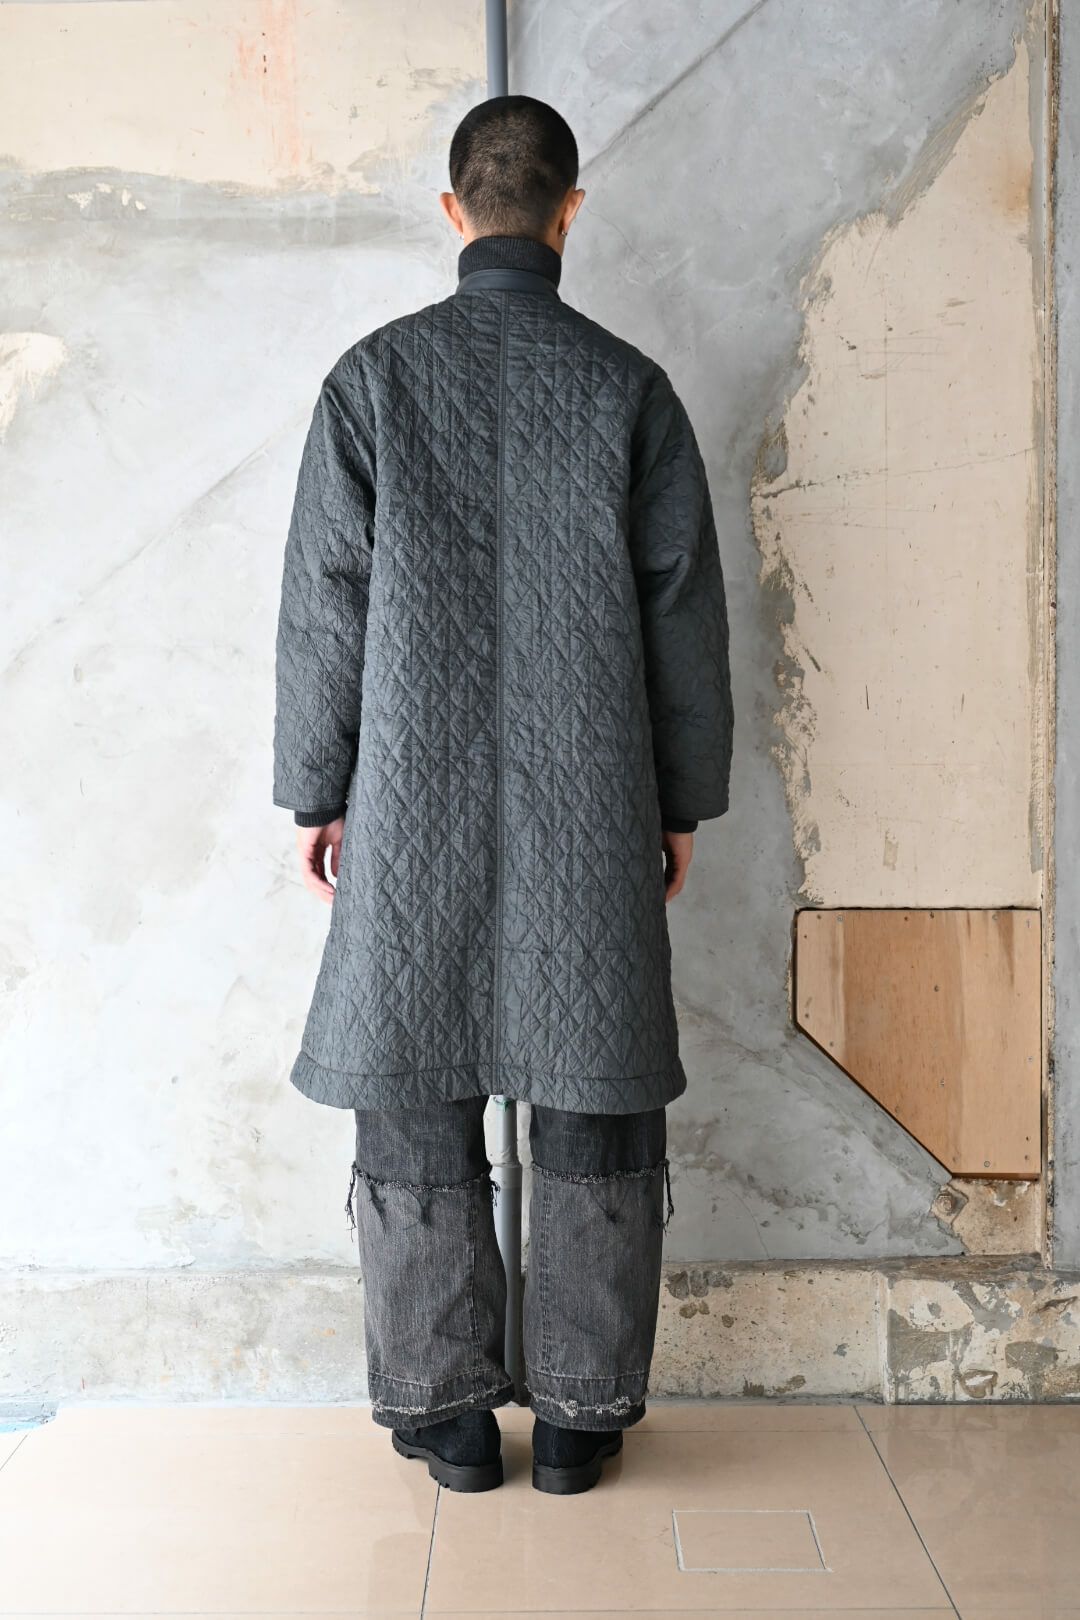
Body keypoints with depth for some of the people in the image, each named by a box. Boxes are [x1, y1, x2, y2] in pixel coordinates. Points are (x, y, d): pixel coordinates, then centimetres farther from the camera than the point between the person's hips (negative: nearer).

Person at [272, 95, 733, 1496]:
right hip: (592, 814, 1)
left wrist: (313, 791, 8)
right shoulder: (630, 388, 2)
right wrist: (684, 801, 12)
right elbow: (685, 611, 4)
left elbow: (326, 603, 0)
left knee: (419, 1104, 9)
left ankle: (448, 1410, 18)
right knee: (595, 1115, 9)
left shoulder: (375, 376, 0)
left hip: (415, 805, 0)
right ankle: (583, 1413, 17)